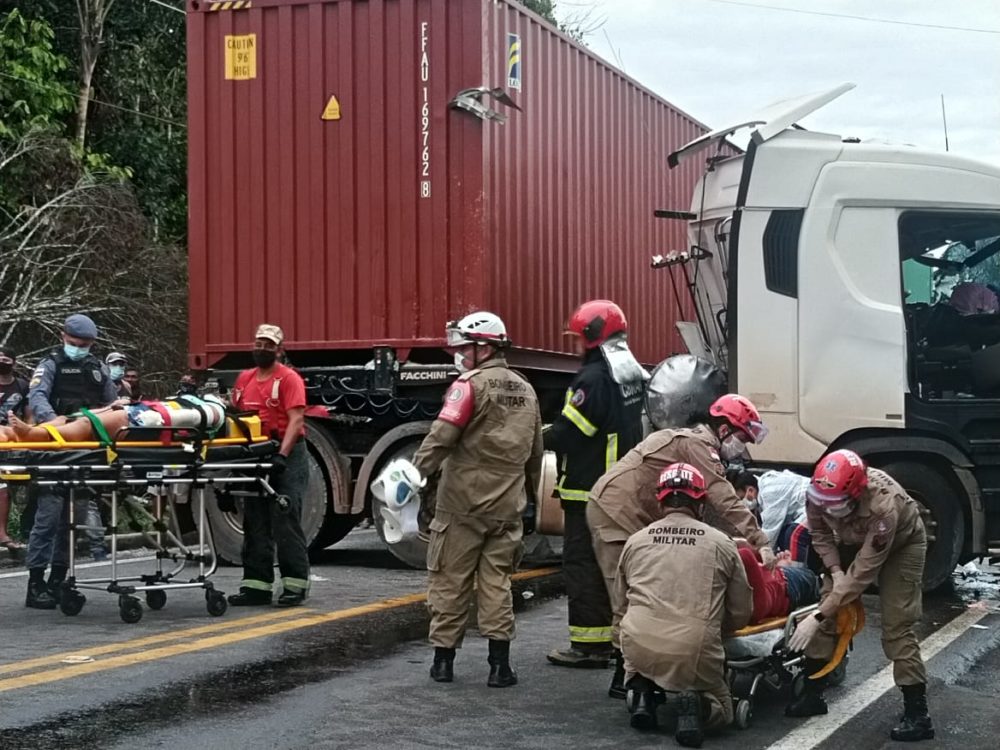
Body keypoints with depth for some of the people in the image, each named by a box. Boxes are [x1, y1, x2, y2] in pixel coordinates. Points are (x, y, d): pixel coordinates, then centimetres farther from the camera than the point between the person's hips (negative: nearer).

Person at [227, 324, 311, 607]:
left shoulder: (289, 378, -6)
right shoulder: (244, 378, 14)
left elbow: (296, 419, -16)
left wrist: (282, 455, -26)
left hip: (286, 457, -7)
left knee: (286, 522, -7)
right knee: (255, 523, 8)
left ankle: (295, 585, -1)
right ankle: (256, 586, 13)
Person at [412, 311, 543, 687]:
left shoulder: (471, 385, -10)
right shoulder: (526, 391, 13)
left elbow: (441, 437, -19)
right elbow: (535, 452, 18)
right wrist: (529, 499, 25)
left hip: (462, 503, -5)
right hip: (507, 508, 6)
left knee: (450, 580, 5)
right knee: (497, 581, 9)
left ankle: (443, 660, 11)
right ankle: (500, 665, 5)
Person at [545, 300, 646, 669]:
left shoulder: (594, 378, -19)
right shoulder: (635, 375, 11)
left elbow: (566, 433, -20)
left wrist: (543, 439, -2)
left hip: (589, 490, -9)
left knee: (583, 564, -4)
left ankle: (588, 644, -4)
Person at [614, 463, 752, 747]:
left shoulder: (635, 541, 10)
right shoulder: (721, 543, 6)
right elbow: (741, 614, 11)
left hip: (638, 647, 2)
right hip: (695, 653, -2)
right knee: (721, 710, 23)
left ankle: (641, 691, 7)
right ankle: (696, 704, -10)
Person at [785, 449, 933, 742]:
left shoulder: (884, 506, -44)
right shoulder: (820, 492, -30)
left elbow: (862, 574, -39)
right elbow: (820, 533, -7)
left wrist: (817, 618, -38)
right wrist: (835, 571, -22)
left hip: (901, 542, -5)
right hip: (854, 540, 5)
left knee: (896, 626, -13)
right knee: (829, 601, -4)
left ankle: (917, 714, -7)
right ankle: (812, 694, 7)